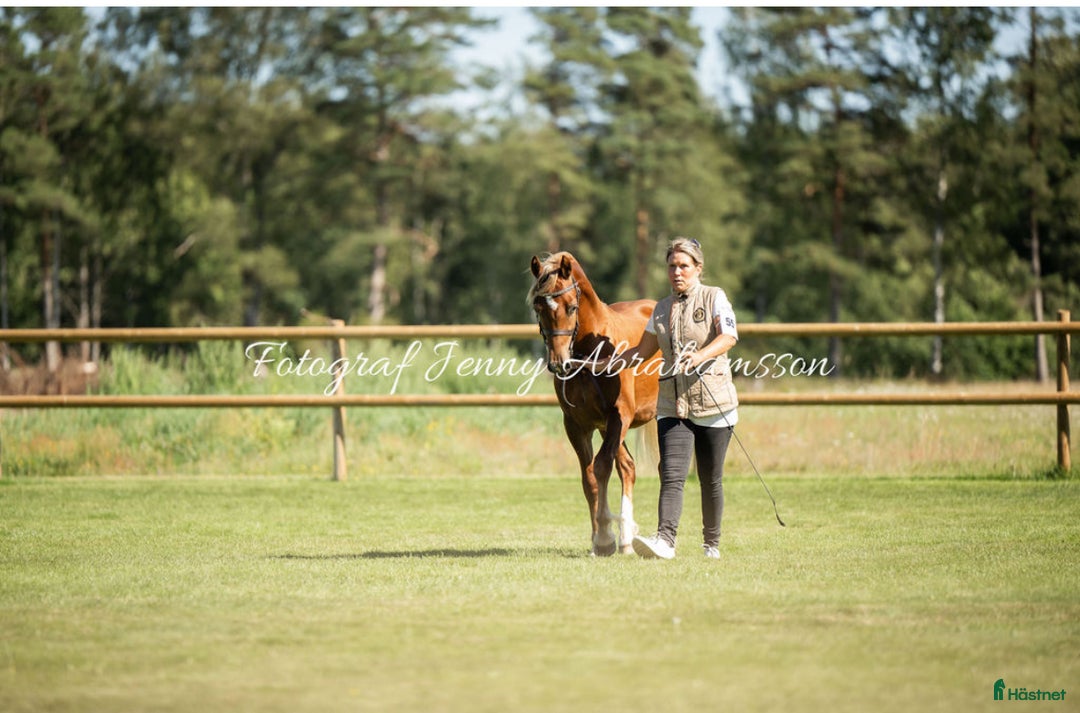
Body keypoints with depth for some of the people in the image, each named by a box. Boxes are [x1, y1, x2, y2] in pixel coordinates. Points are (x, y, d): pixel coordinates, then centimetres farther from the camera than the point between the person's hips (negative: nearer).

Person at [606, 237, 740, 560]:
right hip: (672, 405, 3)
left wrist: (700, 356, -35)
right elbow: (643, 351, 24)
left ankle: (712, 543, 21)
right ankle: (665, 539, -26)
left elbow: (729, 336, -18)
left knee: (711, 480, 6)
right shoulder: (662, 309, 13)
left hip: (713, 402, -3)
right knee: (672, 476, -13)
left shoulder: (714, 298, -1)